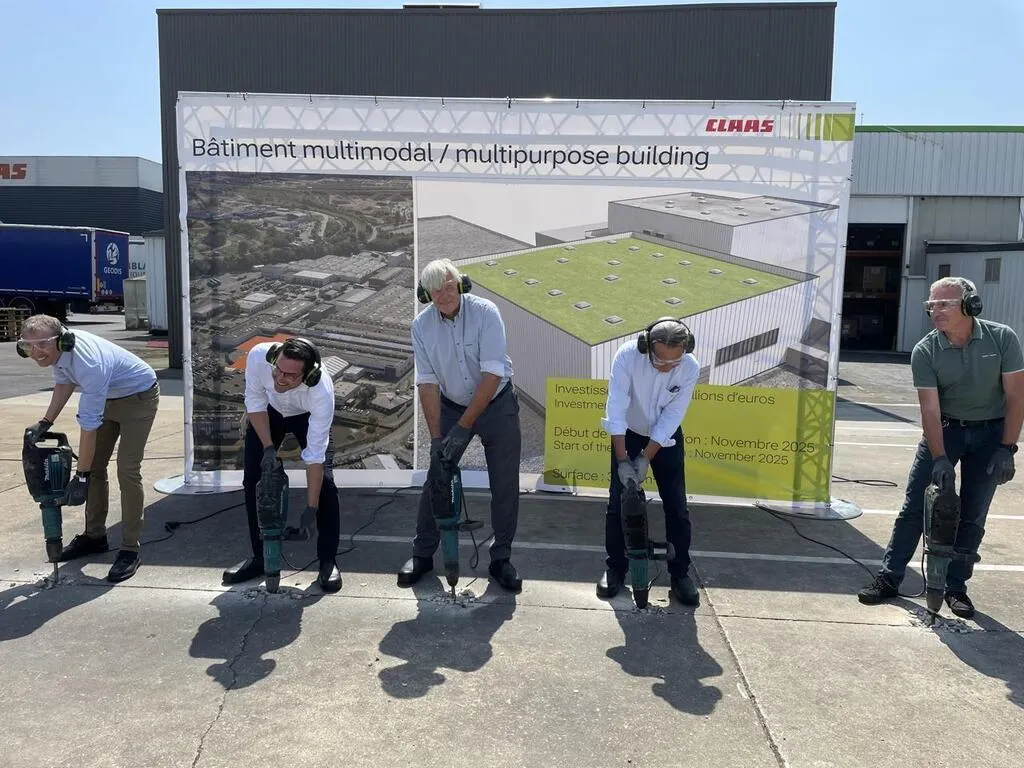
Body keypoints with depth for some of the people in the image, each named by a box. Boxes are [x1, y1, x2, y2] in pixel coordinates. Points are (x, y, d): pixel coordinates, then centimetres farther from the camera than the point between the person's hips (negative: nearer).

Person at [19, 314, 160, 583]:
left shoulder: (88, 364, -38)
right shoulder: (56, 350, -14)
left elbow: (89, 425, -34)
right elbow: (64, 382, 10)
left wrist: (80, 477, -29)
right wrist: (45, 422, 0)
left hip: (138, 397, -9)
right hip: (108, 397, 9)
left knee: (127, 471, -15)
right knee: (95, 466, 10)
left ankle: (130, 550, -7)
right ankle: (94, 536, 25)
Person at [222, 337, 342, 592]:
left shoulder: (322, 392, -43)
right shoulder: (258, 356, -38)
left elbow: (315, 456, -38)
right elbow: (255, 401, -18)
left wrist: (311, 509, -36)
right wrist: (268, 447, -24)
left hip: (308, 415, -3)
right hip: (267, 411, 3)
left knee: (325, 482, -16)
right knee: (253, 479, -3)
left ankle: (328, 561, -1)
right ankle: (260, 557, 13)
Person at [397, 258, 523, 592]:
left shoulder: (485, 312, -22)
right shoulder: (422, 325, -13)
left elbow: (492, 376, -24)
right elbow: (427, 383, -10)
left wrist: (462, 428, -24)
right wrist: (436, 436, -15)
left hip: (497, 404, -2)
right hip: (451, 406, 2)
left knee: (505, 485, 0)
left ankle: (501, 558, 16)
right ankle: (422, 554, 19)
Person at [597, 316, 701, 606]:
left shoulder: (690, 368, -25)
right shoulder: (627, 356, -30)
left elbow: (671, 417, -21)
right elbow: (615, 410, -28)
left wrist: (646, 458, -24)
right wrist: (622, 460, -30)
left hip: (666, 437, 1)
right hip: (628, 433, -1)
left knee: (676, 505, 1)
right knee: (618, 502, 1)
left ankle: (680, 573, 16)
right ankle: (615, 568, 17)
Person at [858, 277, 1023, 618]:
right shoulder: (924, 352, -15)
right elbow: (930, 408, -17)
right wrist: (940, 458, -24)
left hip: (991, 432, 0)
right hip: (945, 428, 0)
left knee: (973, 515, 5)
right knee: (914, 506, -2)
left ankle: (956, 587, 17)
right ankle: (889, 577, 6)